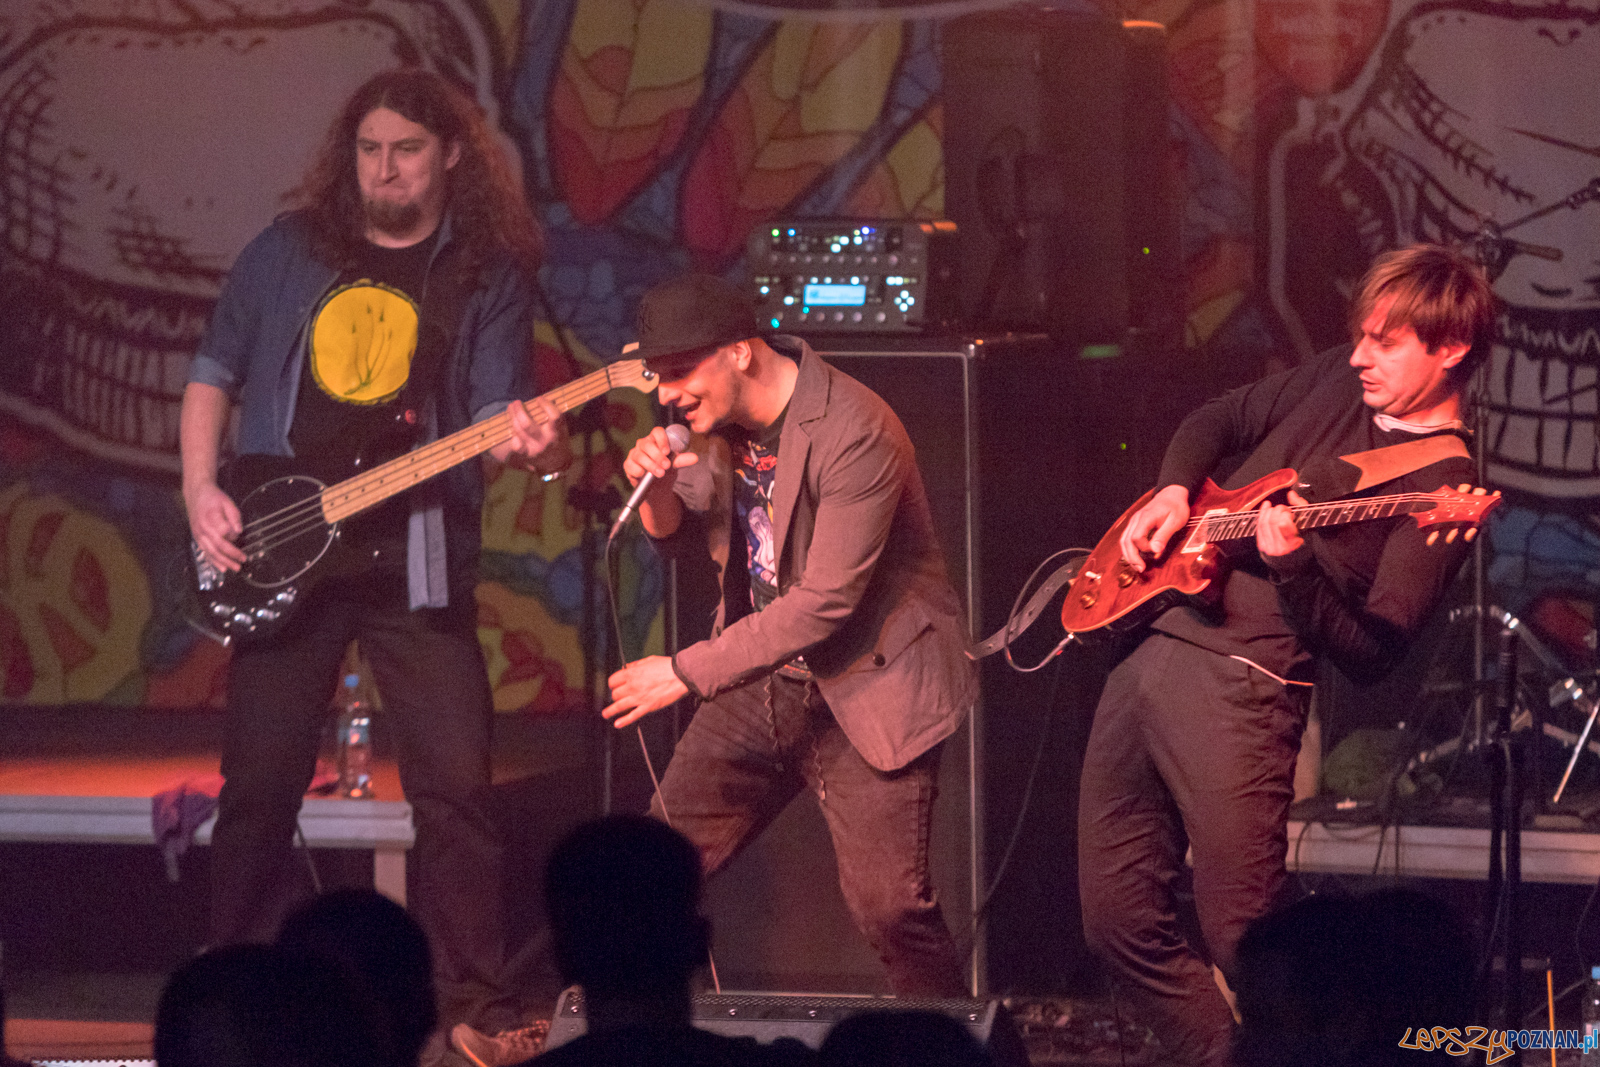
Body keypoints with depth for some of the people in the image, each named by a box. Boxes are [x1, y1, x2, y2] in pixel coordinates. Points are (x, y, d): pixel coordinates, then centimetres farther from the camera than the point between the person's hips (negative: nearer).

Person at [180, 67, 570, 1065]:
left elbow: (493, 414, -5)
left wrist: (534, 443, -28)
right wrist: (202, 489, 1)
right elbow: (214, 373, 14)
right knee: (259, 786, 4)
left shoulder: (486, 274, 4)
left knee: (455, 787, -7)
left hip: (416, 560, -2)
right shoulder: (289, 251, 9)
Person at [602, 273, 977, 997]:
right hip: (764, 677, 7)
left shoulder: (854, 434, -24)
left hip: (865, 688, -7)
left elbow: (826, 602, -26)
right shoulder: (720, 418, 1)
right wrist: (657, 489, -10)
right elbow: (679, 541, 15)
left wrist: (687, 673, -22)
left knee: (886, 903, -14)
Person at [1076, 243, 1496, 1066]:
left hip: (1243, 686, -8)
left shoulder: (1439, 485, -8)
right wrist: (1174, 491, 9)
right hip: (1152, 647, 8)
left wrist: (1294, 567, -28)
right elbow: (1216, 423, 29)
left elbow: (1373, 652, -14)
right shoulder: (1342, 379, 13)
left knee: (1245, 949, -10)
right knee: (1120, 921, 9)